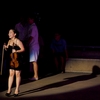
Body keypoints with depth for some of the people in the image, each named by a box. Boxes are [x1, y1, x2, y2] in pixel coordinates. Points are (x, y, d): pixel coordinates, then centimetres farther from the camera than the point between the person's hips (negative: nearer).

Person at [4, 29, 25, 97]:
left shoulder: (18, 41, -8)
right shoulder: (9, 41, 9)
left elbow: (23, 49, -12)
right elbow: (7, 50, 16)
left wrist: (16, 51, -26)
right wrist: (5, 48, -5)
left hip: (17, 60, -5)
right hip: (11, 60, 5)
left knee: (17, 74, 4)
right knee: (11, 74, 7)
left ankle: (17, 90, 12)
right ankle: (9, 89, 11)